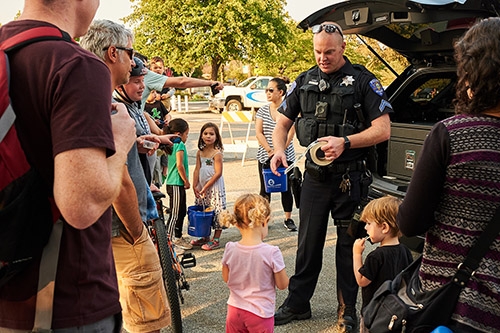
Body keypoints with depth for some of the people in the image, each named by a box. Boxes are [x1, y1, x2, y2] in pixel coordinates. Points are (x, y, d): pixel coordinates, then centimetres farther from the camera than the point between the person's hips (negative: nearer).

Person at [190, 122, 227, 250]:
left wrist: (206, 187, -16)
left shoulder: (217, 153, -13)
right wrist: (195, 186, -3)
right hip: (202, 187, 7)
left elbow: (218, 173, -16)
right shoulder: (200, 152, 6)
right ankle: (205, 237, 28)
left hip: (215, 187, -7)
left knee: (216, 211, -3)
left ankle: (216, 240, 6)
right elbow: (197, 169, 7)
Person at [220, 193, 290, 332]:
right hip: (260, 313, -3)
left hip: (234, 310, 4)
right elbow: (282, 284, -9)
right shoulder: (272, 253, -21)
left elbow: (226, 278, 5)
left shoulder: (230, 249, -10)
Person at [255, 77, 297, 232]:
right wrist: (270, 151, -12)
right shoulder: (262, 110, 4)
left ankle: (288, 219, 18)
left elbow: (290, 133, -8)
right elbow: (258, 133, -1)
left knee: (286, 188, 6)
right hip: (265, 156, 2)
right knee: (265, 189, 7)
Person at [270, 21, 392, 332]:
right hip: (315, 175, 4)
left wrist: (345, 143, -24)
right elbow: (283, 123, 14)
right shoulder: (305, 81, 8)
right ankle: (298, 303, 24)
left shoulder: (363, 81, -5)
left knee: (348, 244, 7)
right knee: (308, 242, 11)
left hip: (350, 177, -3)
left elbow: (383, 129, -11)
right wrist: (279, 150, -6)